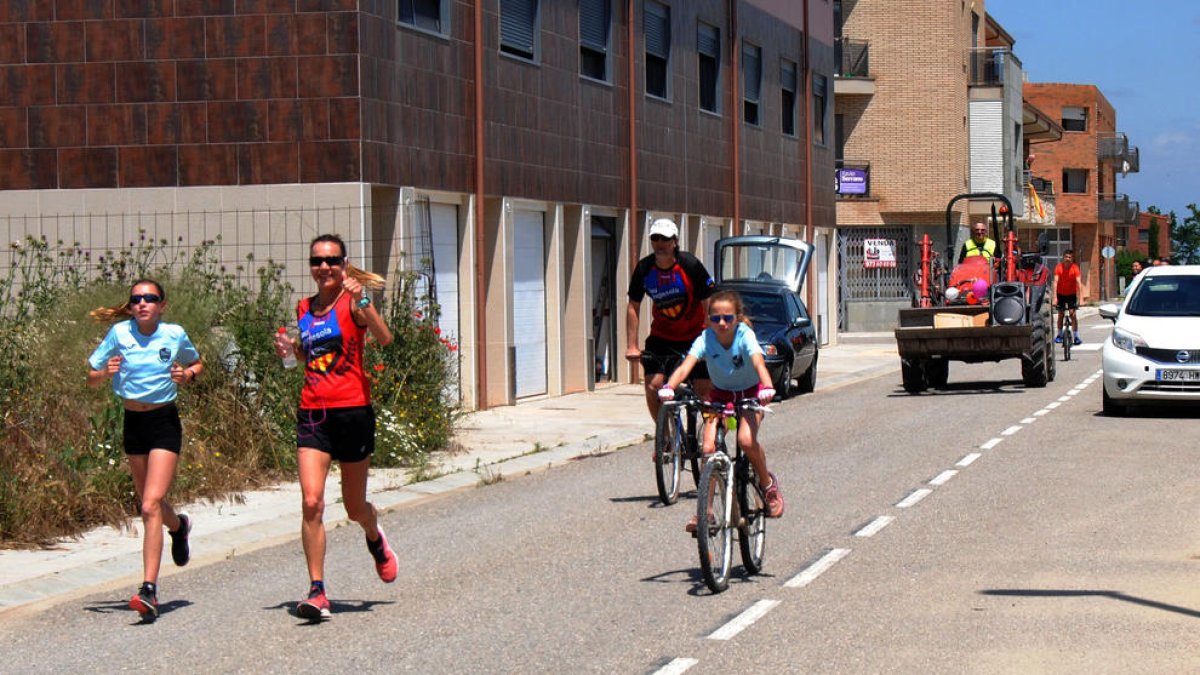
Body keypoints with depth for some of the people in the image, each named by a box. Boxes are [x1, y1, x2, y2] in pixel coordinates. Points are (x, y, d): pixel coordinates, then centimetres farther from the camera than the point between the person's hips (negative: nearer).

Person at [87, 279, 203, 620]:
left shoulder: (175, 335, -5)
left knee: (151, 505, -16)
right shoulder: (119, 333, -3)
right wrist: (106, 371, -20)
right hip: (133, 422, 4)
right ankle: (179, 526, 54)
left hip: (165, 423, -4)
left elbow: (197, 363, 14)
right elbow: (91, 378, 2)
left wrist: (188, 375, -8)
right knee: (149, 505, 17)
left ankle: (149, 590, -20)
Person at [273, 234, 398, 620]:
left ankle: (376, 541, 46)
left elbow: (384, 339, -23)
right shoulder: (304, 309, 11)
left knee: (354, 507, 11)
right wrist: (291, 348, 8)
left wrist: (362, 302, -34)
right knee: (311, 502, -13)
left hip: (352, 411, -3)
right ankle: (317, 592, -10)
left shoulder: (352, 302, -5)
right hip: (312, 414, 3)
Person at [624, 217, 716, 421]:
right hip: (662, 337, 2)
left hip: (695, 335, -2)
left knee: (704, 390, -9)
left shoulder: (690, 265, -19)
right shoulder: (644, 269, -11)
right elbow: (633, 307, -3)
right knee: (653, 386, -13)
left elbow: (708, 305, -14)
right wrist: (631, 346, -7)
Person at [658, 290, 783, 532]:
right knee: (708, 447, -15)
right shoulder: (706, 339, -20)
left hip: (750, 392, -2)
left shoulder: (745, 336, -24)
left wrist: (767, 387, -60)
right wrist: (669, 387, -54)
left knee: (746, 440, -26)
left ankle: (768, 484, 2)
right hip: (719, 394, 2)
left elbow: (758, 362, -40)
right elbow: (686, 365, -34)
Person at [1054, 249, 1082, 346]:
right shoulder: (1058, 267, -16)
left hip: (1071, 294, -1)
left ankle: (1076, 336, -8)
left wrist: (1078, 298, -30)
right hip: (1061, 294, 1)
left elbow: (1078, 282, -23)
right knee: (1060, 314, 6)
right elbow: (1056, 281, -21)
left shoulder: (1075, 268, -18)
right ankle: (1059, 335, 21)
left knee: (1072, 313, -11)